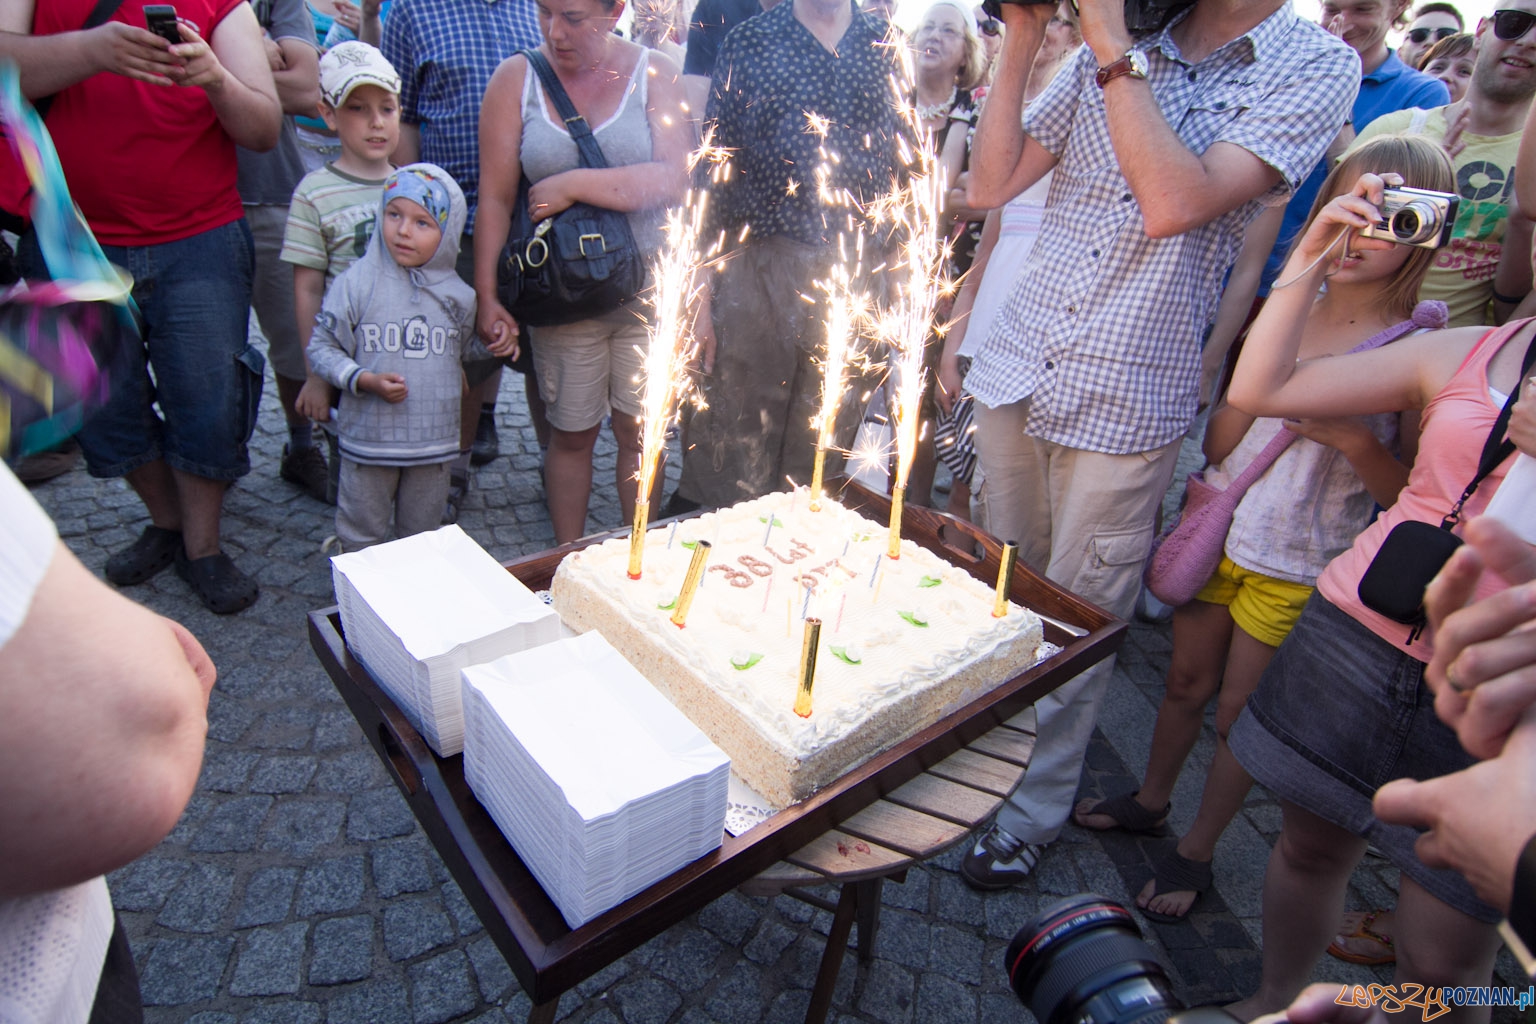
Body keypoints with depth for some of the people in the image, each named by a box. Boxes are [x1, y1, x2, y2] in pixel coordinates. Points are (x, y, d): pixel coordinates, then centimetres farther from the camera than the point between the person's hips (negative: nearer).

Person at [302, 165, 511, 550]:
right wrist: (365, 380, -20)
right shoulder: (357, 283, -9)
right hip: (369, 436, -2)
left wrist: (494, 345, -3)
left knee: (423, 534, 19)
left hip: (434, 441, 3)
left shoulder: (456, 294, 0)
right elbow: (321, 347, -6)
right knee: (361, 532, 12)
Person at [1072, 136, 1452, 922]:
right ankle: (1150, 800, 42)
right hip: (1217, 530, 4)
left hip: (1296, 569, -4)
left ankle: (1196, 851, 32)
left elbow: (1413, 493, -12)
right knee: (1185, 681, 18)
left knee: (1241, 713, 10)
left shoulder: (1418, 353, -10)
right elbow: (1220, 444, 1)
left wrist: (1354, 441, -25)